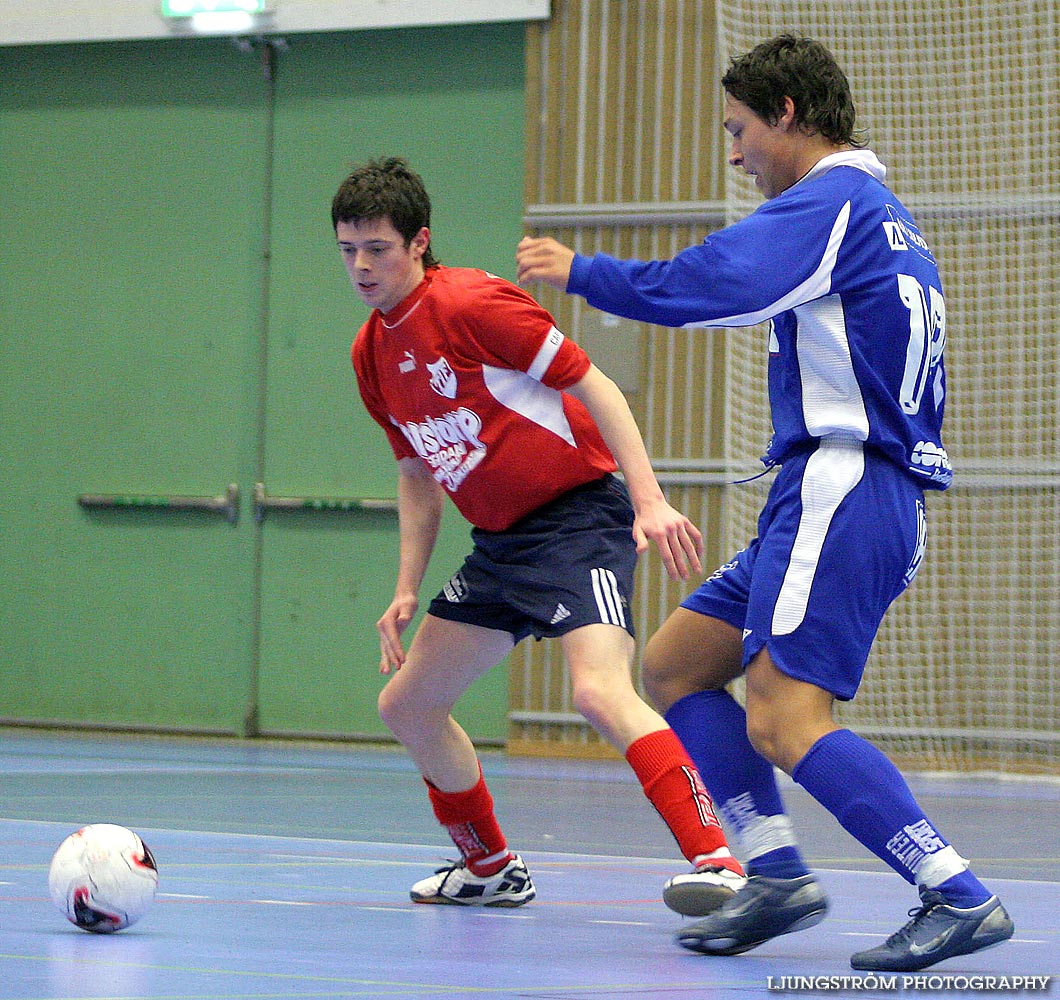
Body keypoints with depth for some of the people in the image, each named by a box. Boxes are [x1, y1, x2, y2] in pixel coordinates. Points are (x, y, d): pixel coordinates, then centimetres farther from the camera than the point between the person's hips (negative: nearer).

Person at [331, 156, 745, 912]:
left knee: (601, 692, -30)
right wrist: (408, 588, 13)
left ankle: (714, 858, -32)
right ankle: (492, 869, 30)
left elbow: (592, 385, -15)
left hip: (579, 516, -9)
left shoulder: (471, 302, -15)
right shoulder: (371, 353, 10)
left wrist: (648, 499, -23)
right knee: (407, 703, 13)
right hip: (501, 542, 9)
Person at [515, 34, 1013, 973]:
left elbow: (698, 285, -17)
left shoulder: (830, 202, -9)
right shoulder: (888, 219, 22)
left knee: (784, 721, -18)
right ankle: (776, 871, 3)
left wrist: (579, 270, -4)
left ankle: (960, 897, -20)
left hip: (840, 491, -10)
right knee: (675, 664, 11)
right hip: (837, 499, 10)